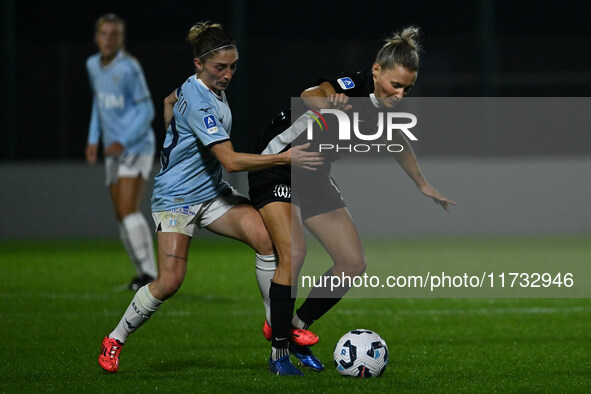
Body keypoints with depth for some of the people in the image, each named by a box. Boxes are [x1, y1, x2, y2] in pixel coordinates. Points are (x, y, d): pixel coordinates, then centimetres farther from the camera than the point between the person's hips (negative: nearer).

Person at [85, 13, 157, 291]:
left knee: (128, 211, -19)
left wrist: (123, 142, -21)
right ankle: (143, 274, 14)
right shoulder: (93, 65, 7)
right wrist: (93, 140, 16)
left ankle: (149, 272, -18)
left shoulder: (128, 68, -15)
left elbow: (146, 111, -13)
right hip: (114, 152, 8)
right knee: (122, 216, 6)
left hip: (136, 147, -8)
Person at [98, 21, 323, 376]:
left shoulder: (206, 85, 1)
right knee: (169, 282, -14)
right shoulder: (198, 103, -27)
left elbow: (170, 101, 23)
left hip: (212, 192, 8)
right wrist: (285, 158, -38)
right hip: (176, 197, -8)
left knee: (266, 237, -16)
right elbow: (231, 161, -33)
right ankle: (115, 340, 9)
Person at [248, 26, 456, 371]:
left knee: (354, 264, 3)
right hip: (275, 170, -8)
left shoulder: (386, 105, -3)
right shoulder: (352, 88, -26)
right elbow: (311, 96, -49)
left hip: (314, 177, 8)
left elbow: (398, 142, 19)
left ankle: (296, 328, 16)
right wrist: (327, 103, -71)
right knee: (294, 253, -26)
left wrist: (424, 186, 26)